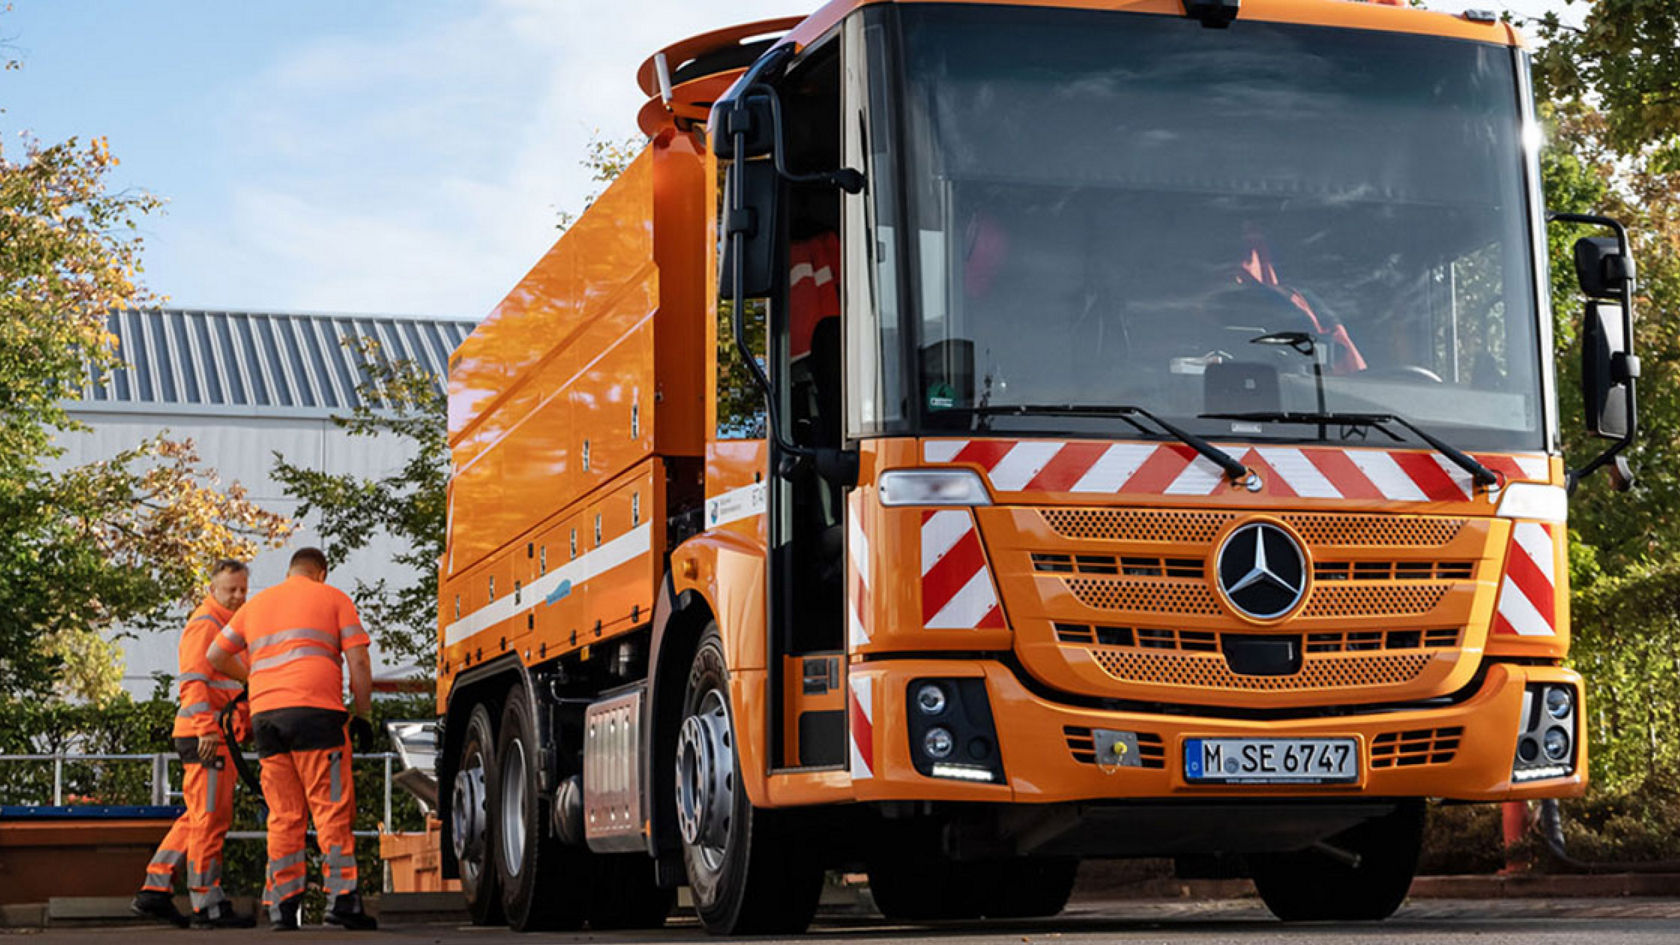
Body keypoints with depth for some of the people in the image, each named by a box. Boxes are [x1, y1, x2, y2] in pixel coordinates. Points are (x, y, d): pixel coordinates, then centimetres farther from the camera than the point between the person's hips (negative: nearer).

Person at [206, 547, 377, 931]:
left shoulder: (256, 604, 23)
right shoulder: (333, 599, 10)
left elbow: (215, 655, 30)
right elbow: (358, 661, 1)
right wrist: (363, 714, 7)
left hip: (265, 714, 4)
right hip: (315, 711, -4)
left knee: (284, 814, 7)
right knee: (332, 808, -4)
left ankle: (282, 904, 4)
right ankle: (341, 897, -12)